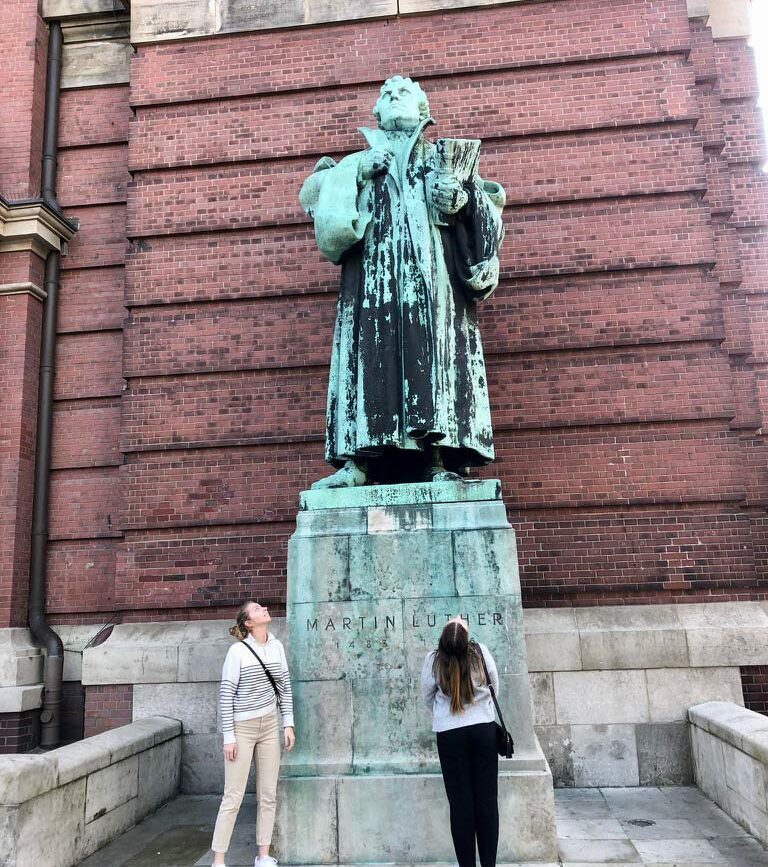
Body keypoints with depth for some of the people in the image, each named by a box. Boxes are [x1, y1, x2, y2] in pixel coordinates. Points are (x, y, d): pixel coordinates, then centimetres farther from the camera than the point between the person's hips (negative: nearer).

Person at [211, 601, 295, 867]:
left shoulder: (276, 646, 2)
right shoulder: (238, 651, -14)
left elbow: (284, 686, 9)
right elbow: (226, 694, -12)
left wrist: (288, 723, 5)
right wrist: (228, 736, -12)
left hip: (269, 726, 5)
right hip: (242, 728, -5)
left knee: (268, 795, 9)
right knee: (233, 797, 0)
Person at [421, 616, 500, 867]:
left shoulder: (433, 660, -11)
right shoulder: (481, 653, -9)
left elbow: (427, 698, 4)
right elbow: (494, 690, 6)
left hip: (449, 735, -1)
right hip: (484, 731, 1)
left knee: (460, 801, 7)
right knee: (487, 798, 9)